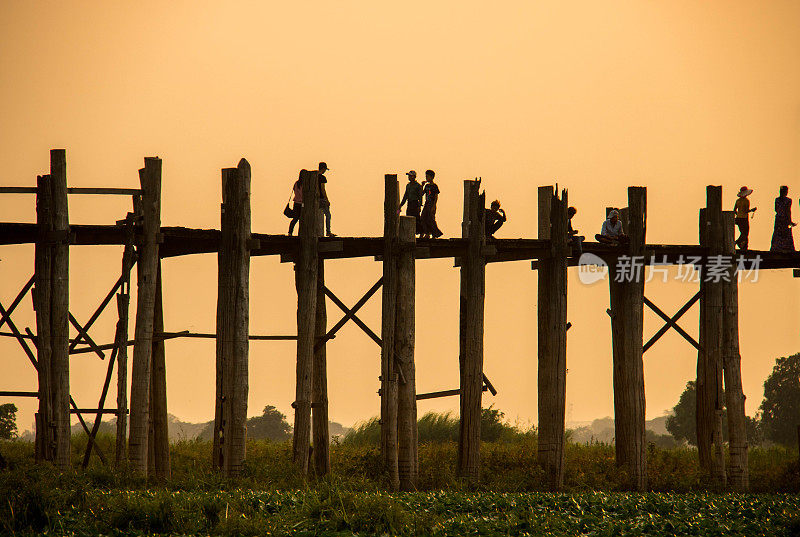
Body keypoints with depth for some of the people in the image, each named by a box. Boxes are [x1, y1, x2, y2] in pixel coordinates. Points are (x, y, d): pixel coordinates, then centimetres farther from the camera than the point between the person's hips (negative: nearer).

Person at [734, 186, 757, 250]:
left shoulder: (738, 201, 6)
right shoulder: (746, 201, -12)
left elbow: (734, 210, 8)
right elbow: (746, 211, -17)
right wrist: (752, 210, -1)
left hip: (738, 218, 6)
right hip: (744, 218, -6)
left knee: (743, 234, 12)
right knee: (746, 234, 3)